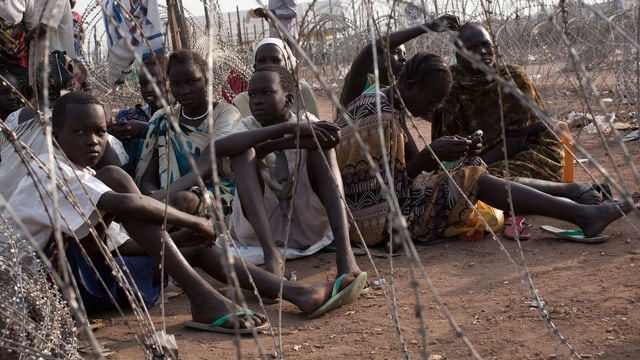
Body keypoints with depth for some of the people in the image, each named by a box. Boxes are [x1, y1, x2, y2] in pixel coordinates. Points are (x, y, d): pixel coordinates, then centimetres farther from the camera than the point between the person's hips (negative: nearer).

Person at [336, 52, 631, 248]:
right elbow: (388, 190, -20)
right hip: (382, 220, -10)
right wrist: (430, 154, -20)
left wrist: (445, 152, -7)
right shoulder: (380, 118, -21)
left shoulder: (389, 108, 11)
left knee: (469, 173, 4)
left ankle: (569, 191, 5)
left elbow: (415, 167, 9)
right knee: (472, 180, -14)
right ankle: (582, 214, -16)